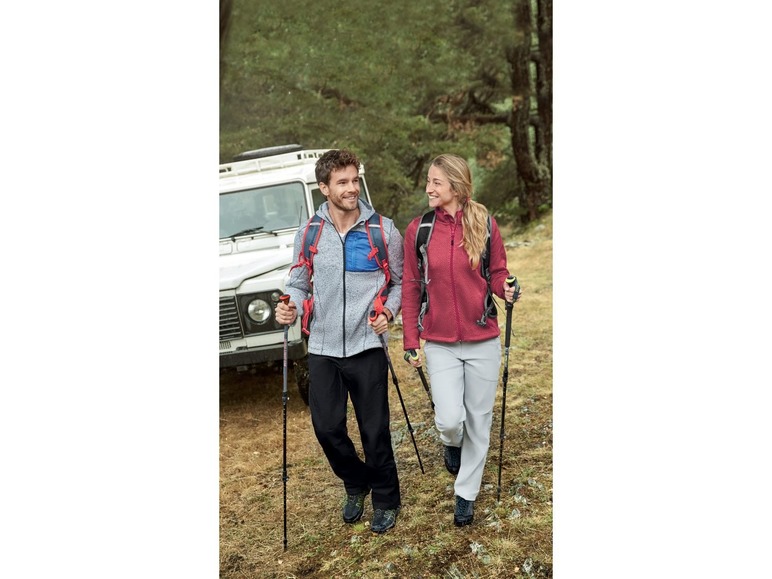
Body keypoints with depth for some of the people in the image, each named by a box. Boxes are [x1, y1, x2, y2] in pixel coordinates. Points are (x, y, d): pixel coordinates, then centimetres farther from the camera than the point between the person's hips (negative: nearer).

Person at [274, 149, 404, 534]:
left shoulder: (384, 231, -3)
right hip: (322, 347, 2)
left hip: (367, 346, -2)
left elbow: (400, 282, 6)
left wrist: (388, 311, -11)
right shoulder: (308, 235, 2)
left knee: (374, 430, 5)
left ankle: (385, 500, 28)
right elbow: (298, 285, 11)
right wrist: (291, 308, -9)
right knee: (327, 428, 5)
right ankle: (356, 484, 34)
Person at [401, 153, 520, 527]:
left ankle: (466, 494, 29)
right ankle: (452, 443, 32)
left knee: (478, 420, 9)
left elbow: (497, 273, 6)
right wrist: (410, 342, 1)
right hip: (440, 344, 0)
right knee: (449, 420, -8)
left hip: (483, 342, 0)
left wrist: (505, 289, -18)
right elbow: (411, 288, 2)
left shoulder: (485, 225, -5)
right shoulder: (418, 230, -3)